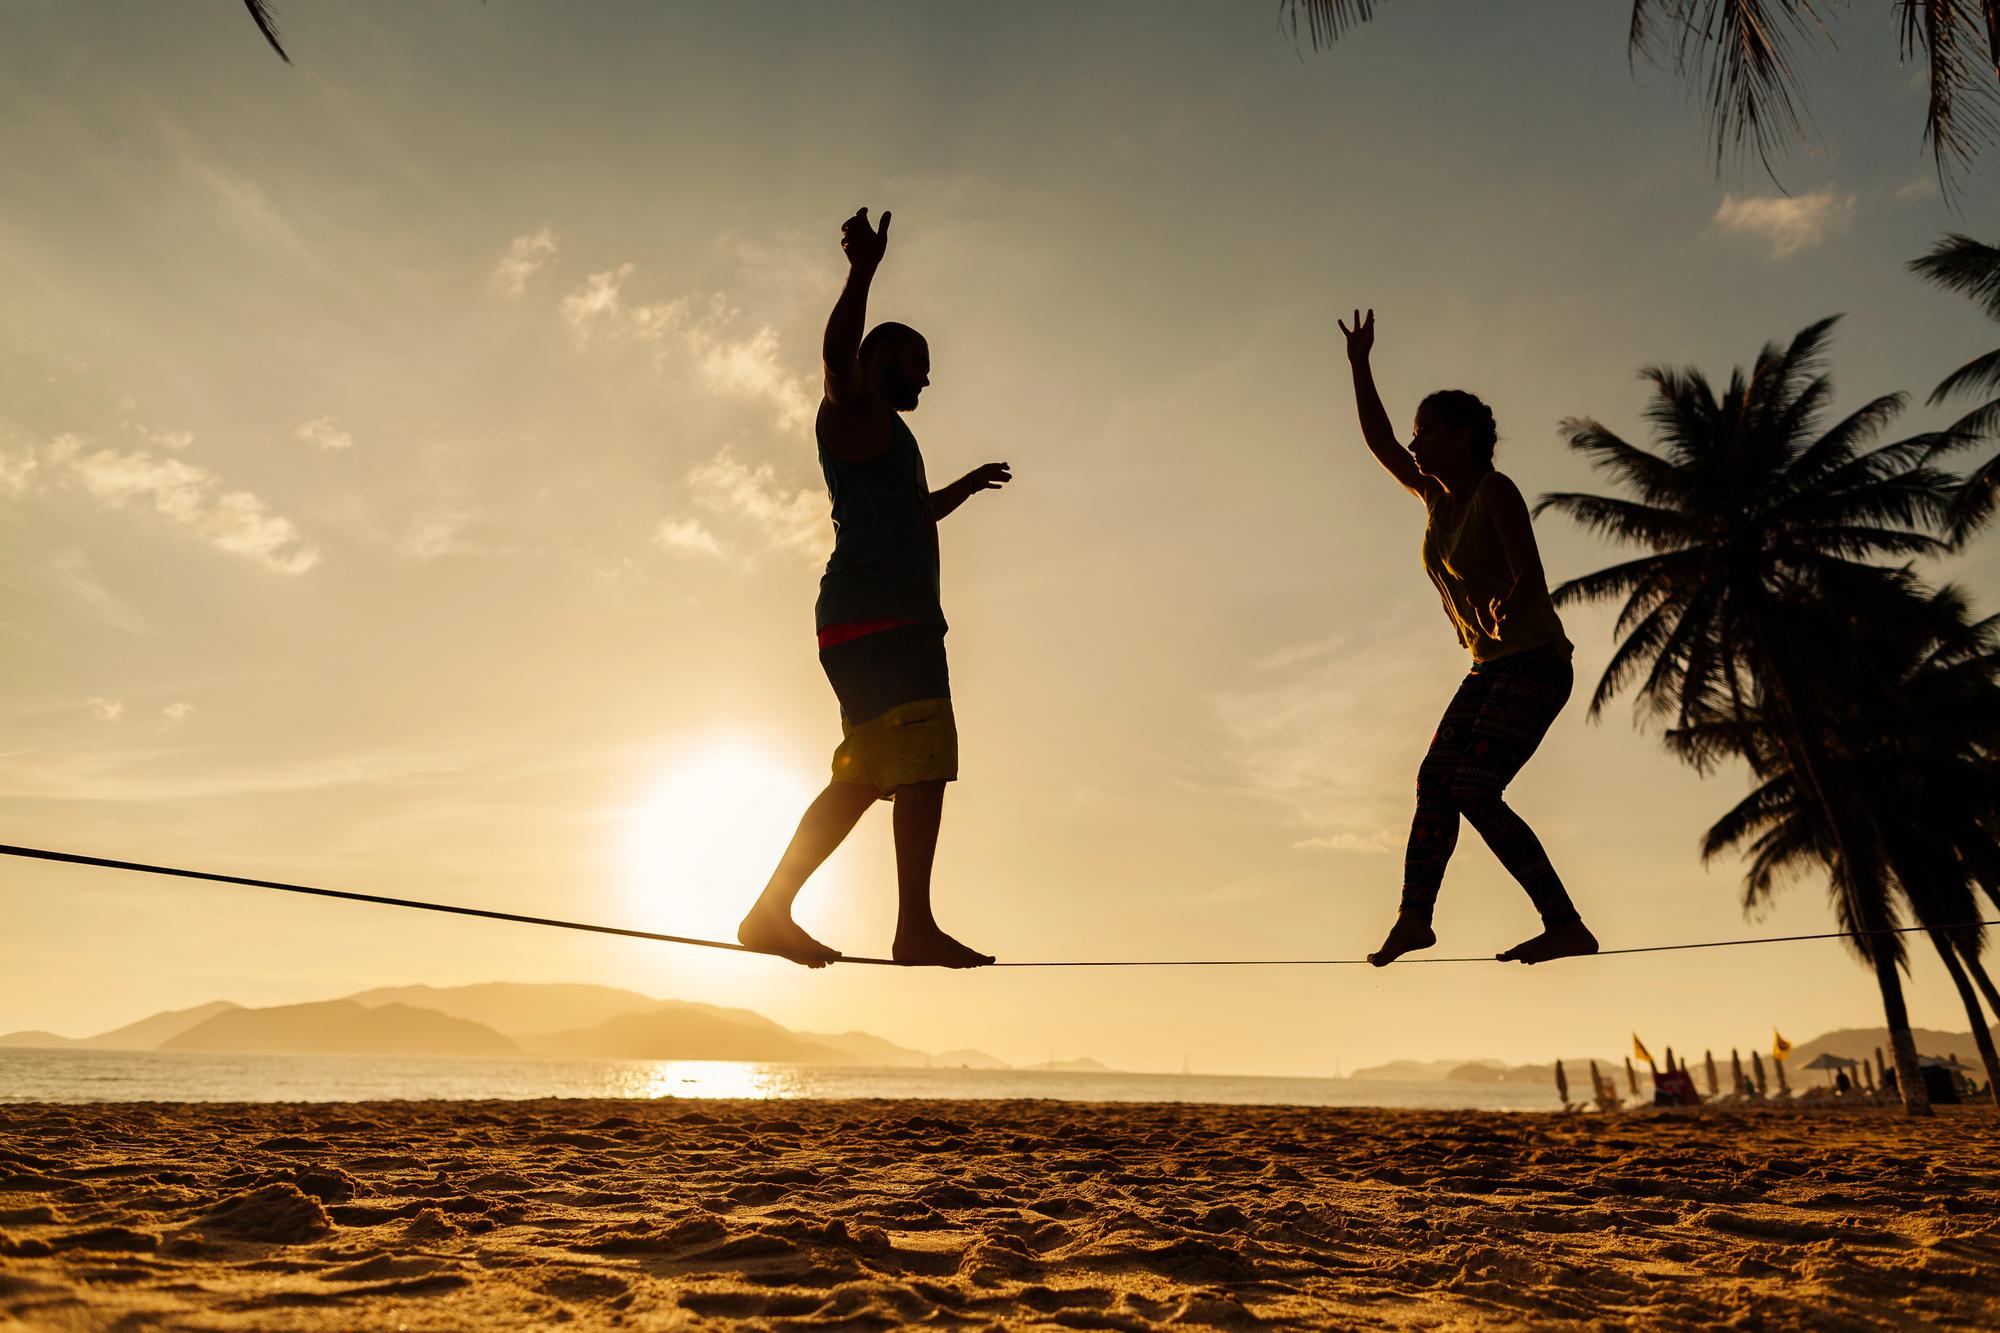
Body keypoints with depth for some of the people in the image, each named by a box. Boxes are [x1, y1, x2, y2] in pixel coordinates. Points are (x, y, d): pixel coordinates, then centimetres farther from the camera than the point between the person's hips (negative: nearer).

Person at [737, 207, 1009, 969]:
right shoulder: (853, 412, 5)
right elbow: (838, 352, -18)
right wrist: (863, 269, -28)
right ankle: (916, 927, -20)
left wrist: (965, 487, 58)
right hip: (878, 612, -10)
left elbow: (909, 516, 48)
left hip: (892, 617, 10)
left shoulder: (880, 436, 33)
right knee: (924, 758, -17)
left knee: (863, 776, 8)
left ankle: (772, 913, 9)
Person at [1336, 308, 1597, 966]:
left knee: (1475, 790, -19)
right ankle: (1414, 917, 0)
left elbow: (1532, 577, -22)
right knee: (1435, 779, 0)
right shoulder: (1435, 495, 10)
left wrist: (1510, 611, -44)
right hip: (1489, 667, 8)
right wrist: (1359, 365, 19)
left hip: (1535, 663, -8)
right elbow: (1378, 441, 20)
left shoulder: (1495, 491, -12)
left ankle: (1566, 925, -15)